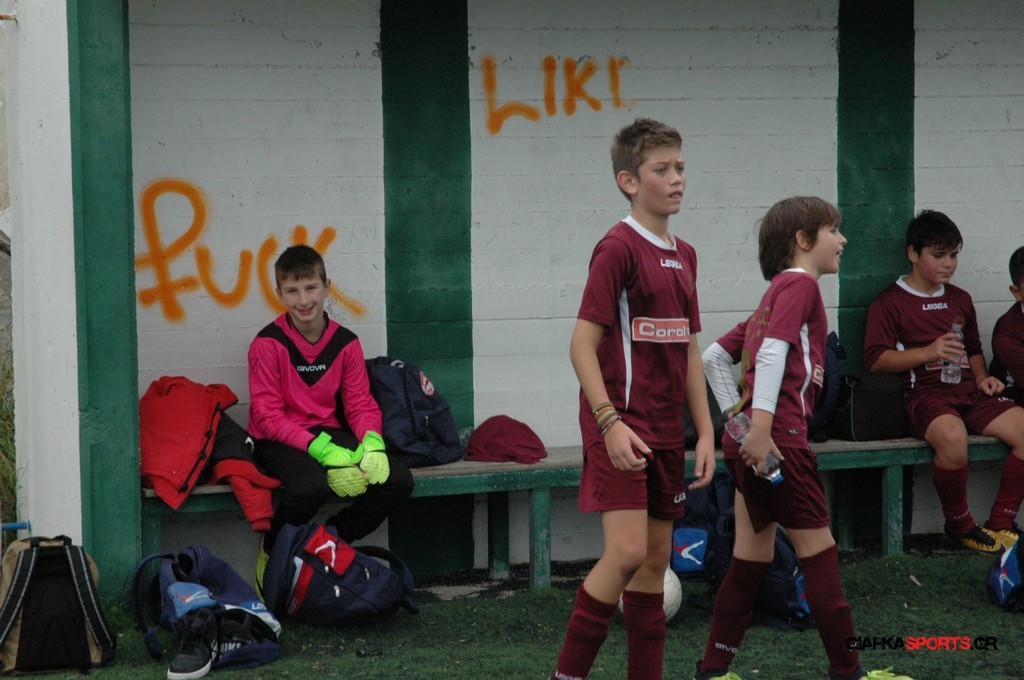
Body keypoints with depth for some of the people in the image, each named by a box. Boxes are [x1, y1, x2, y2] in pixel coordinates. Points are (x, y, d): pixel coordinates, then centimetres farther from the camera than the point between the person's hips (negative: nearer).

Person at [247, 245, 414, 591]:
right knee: (312, 485, -39)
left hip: (329, 433, 5)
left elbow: (361, 404, 5)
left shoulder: (345, 342, 4)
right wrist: (325, 452, -26)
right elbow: (268, 417, -14)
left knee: (397, 480, -17)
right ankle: (271, 550, -7)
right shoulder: (268, 344, -10)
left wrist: (372, 443, -19)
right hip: (278, 442, -5)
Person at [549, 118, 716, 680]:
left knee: (656, 559, 9)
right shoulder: (618, 248, -10)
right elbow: (582, 344, -13)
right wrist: (610, 422, -22)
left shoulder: (683, 255, 13)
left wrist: (705, 431, 13)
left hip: (665, 432, 8)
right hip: (621, 429, -8)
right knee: (627, 550, -16)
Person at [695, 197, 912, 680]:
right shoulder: (801, 284, -6)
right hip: (778, 438, -9)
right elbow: (773, 351, -20)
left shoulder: (775, 292, 22)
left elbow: (716, 355, 24)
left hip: (746, 440, 9)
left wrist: (735, 413, 20)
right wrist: (761, 424, -27)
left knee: (752, 558, 11)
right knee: (819, 551, -2)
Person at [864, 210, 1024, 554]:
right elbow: (875, 359, -7)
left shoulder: (960, 300, 24)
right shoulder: (889, 303, 3)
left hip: (968, 390, 6)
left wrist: (982, 377, 12)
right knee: (952, 435, -39)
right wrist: (929, 352, -15)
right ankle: (959, 524, -14)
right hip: (924, 394, -6)